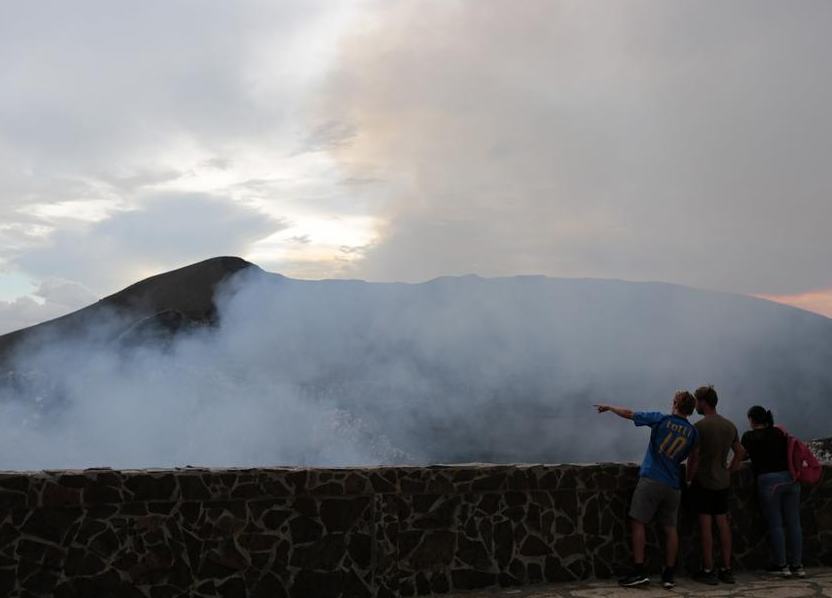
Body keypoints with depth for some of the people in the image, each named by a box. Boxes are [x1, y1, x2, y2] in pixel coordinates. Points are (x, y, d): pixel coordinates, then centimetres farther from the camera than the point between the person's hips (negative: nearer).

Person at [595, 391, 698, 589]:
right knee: (670, 528, 8)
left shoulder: (661, 419, -3)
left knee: (638, 523, -2)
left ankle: (639, 572, -7)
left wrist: (609, 407, 18)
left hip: (651, 480, -4)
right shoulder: (692, 432, 5)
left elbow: (628, 414, 2)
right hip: (673, 485, 4)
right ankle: (669, 575, 10)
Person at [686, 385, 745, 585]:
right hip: (723, 483, 6)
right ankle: (726, 569, 14)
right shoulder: (730, 425, 8)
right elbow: (740, 453, 15)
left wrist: (689, 478, -5)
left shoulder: (700, 426, -14)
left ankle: (708, 571, 1)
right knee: (723, 523, 10)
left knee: (705, 524, -2)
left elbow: (694, 457, -15)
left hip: (703, 482, -6)